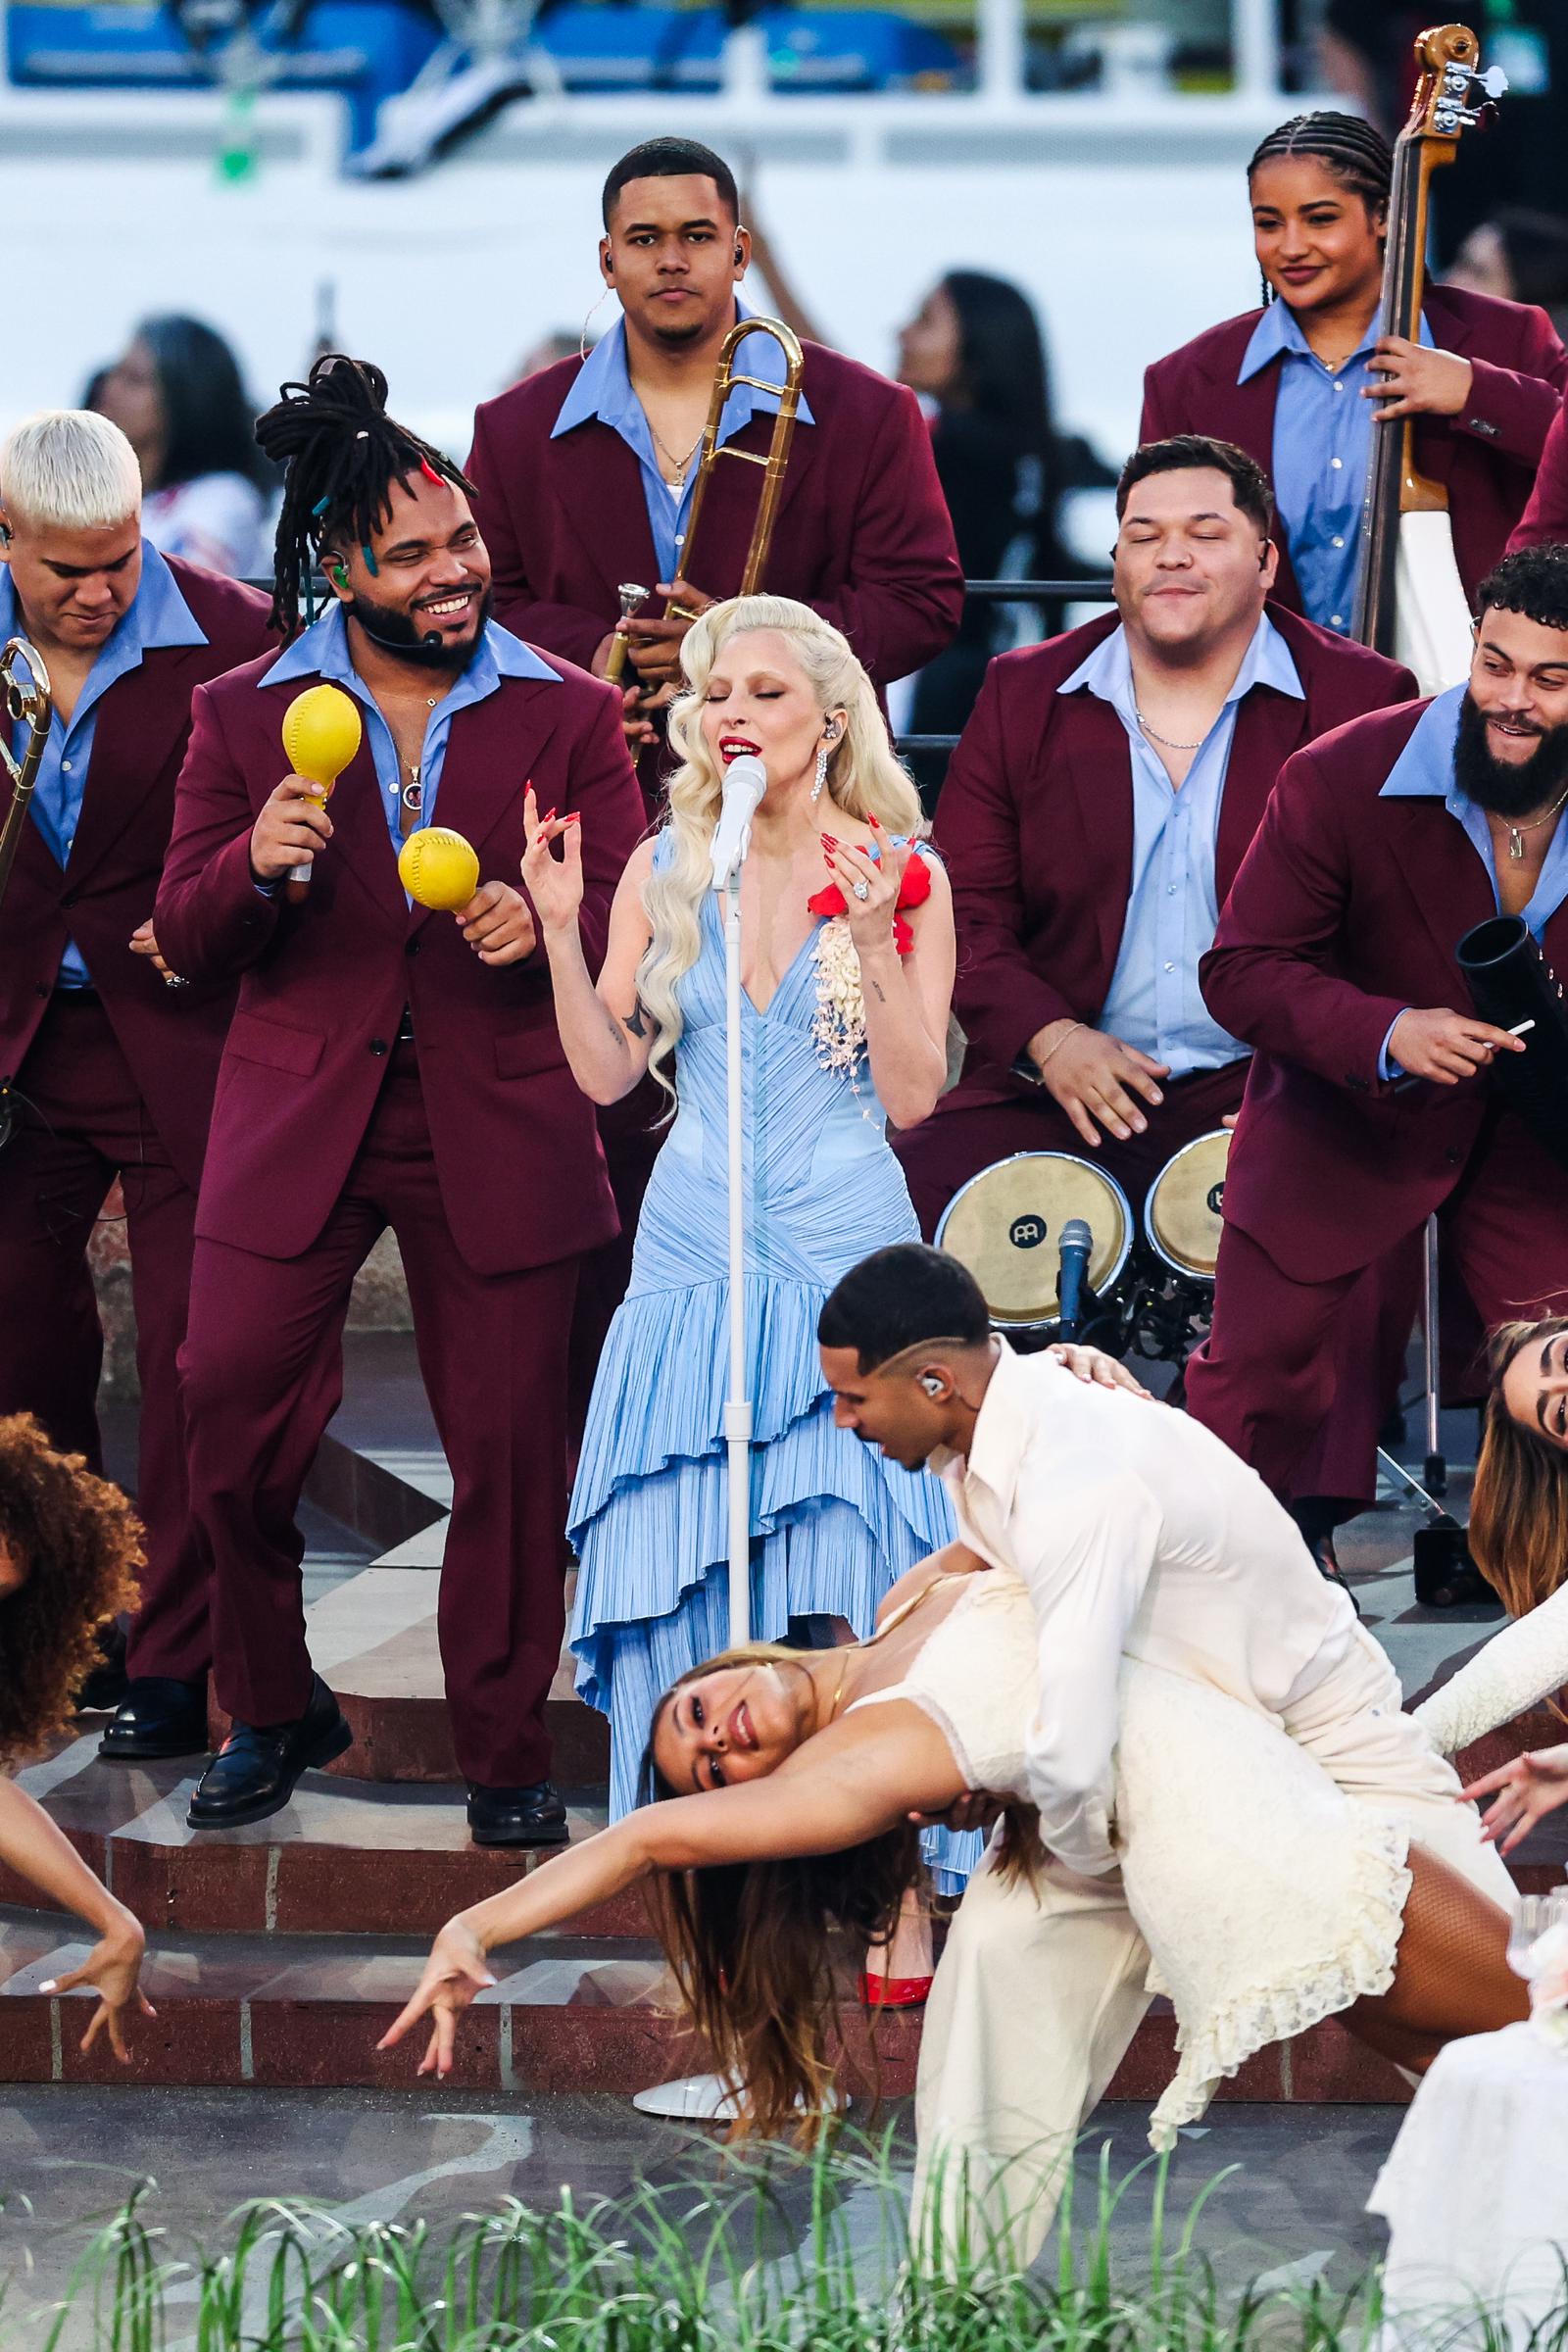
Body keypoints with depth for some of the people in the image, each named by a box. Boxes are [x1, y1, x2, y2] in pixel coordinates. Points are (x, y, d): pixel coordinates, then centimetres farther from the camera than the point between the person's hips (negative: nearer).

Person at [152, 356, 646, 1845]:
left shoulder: (569, 715, 6)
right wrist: (256, 864, -16)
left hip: (500, 1123, -1)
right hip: (295, 1118, 1)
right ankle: (271, 1711, 14)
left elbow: (631, 922, 5)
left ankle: (504, 1751, 12)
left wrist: (546, 922, -17)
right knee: (228, 1405, -7)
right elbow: (190, 941, 6)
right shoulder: (242, 716, 7)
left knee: (507, 1442, -3)